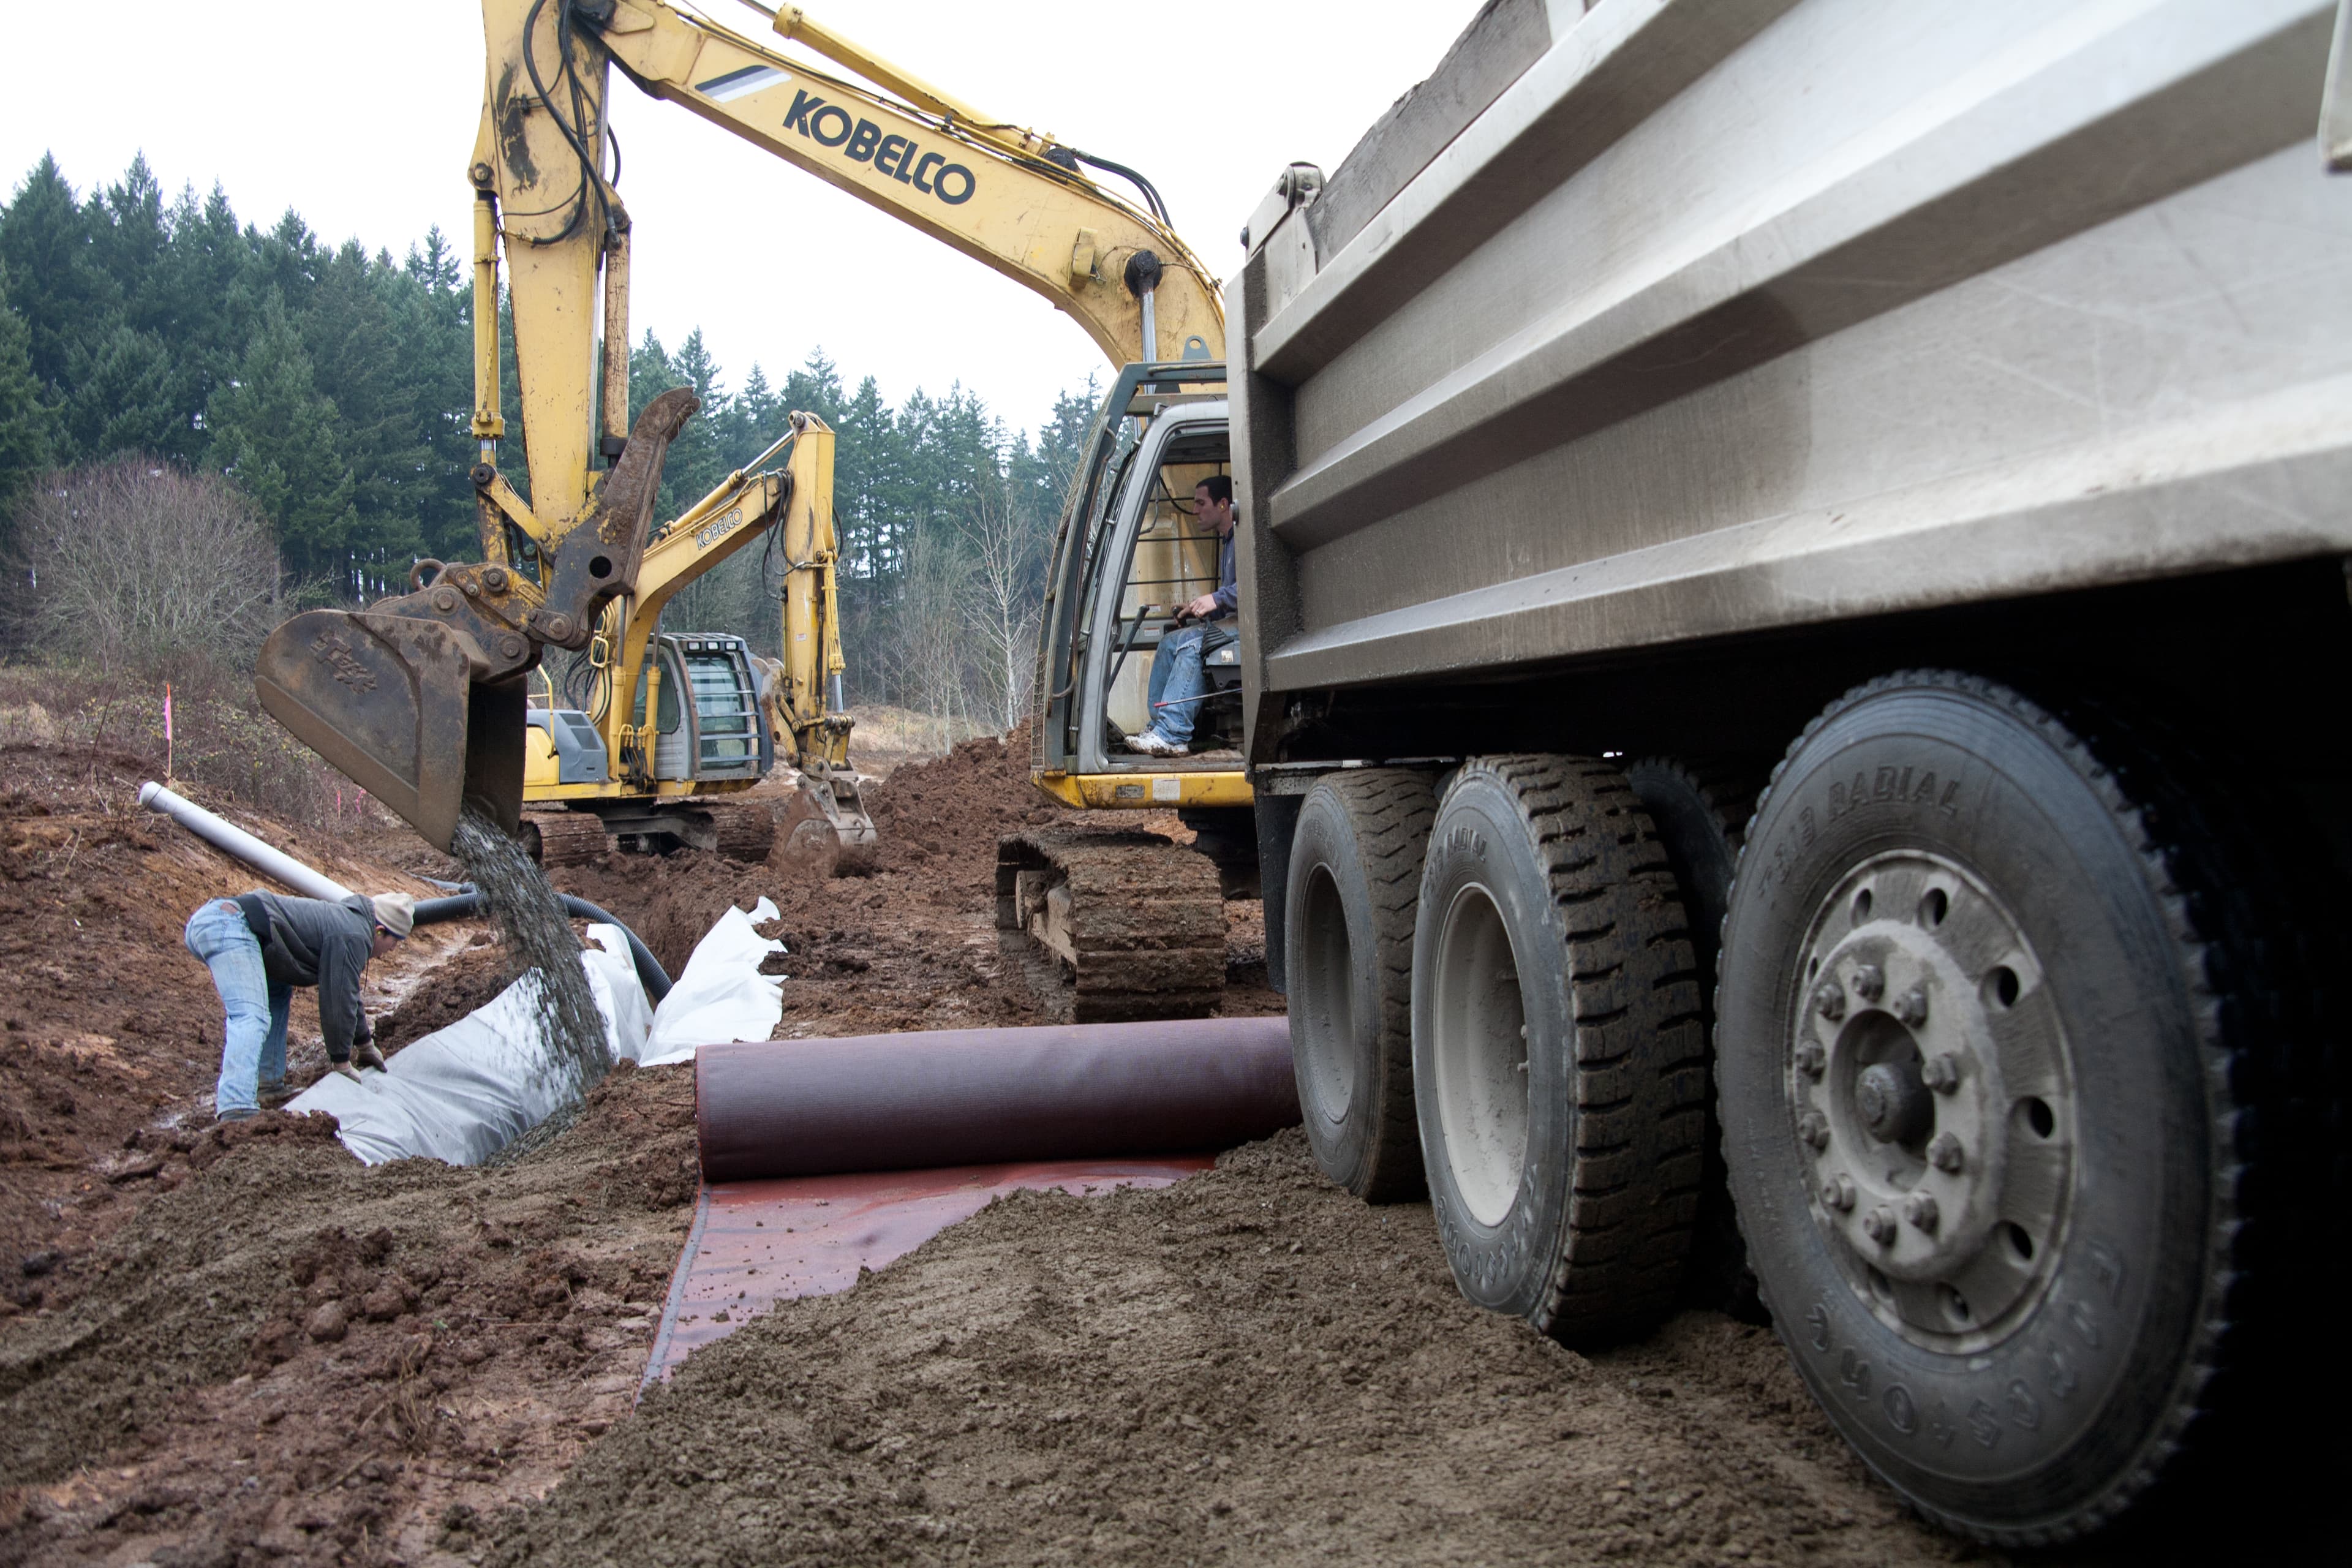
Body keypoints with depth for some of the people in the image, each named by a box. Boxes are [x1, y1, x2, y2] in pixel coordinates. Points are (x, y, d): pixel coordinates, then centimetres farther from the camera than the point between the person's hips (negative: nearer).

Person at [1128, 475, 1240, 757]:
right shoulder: (1227, 541, 24)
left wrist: (1217, 599, -22)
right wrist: (1200, 608, 10)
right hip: (1234, 621, 11)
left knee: (1190, 640, -26)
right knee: (1171, 642, 1)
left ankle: (1173, 735, -30)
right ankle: (1160, 727, -7)